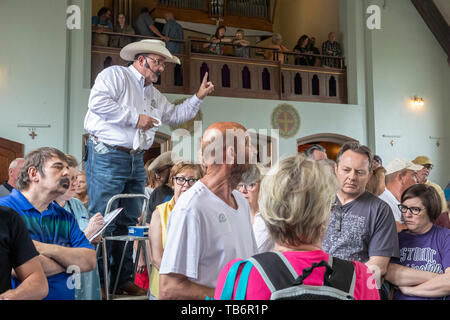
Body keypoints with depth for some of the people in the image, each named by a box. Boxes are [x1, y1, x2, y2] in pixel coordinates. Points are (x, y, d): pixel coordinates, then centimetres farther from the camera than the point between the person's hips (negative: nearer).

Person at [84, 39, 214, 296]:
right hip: (107, 157, -8)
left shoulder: (154, 95, 26)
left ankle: (123, 280, 18)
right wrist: (135, 118, -14)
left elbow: (175, 116, 35)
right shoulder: (115, 75, -1)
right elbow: (98, 102, -17)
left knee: (129, 222, 9)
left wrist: (199, 97, 25)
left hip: (136, 161, 9)